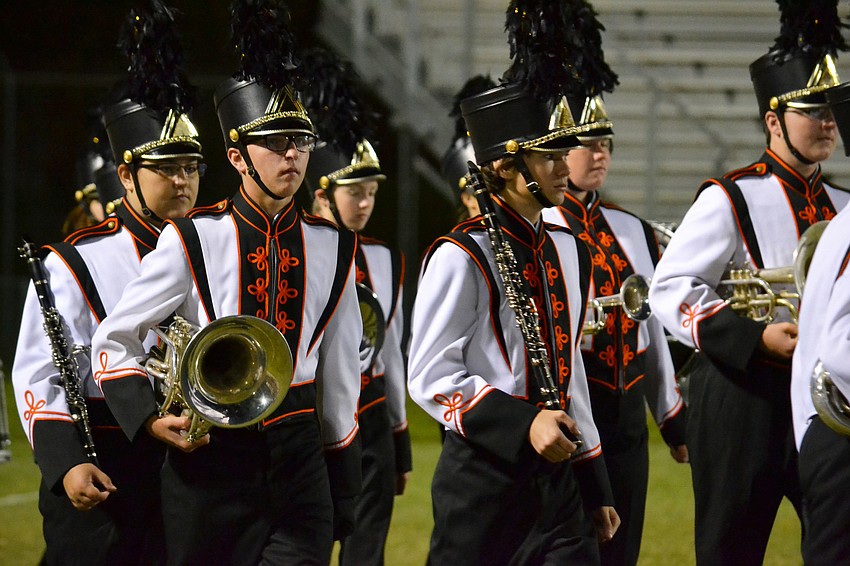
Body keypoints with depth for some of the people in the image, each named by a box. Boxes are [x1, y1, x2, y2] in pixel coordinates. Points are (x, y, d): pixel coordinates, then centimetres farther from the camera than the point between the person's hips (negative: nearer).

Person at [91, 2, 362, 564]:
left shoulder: (332, 248, 6)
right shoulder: (193, 241, -4)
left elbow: (341, 375, 12)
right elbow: (114, 341, 2)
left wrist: (343, 497, 13)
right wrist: (149, 419, -14)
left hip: (299, 458, 2)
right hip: (209, 461, -2)